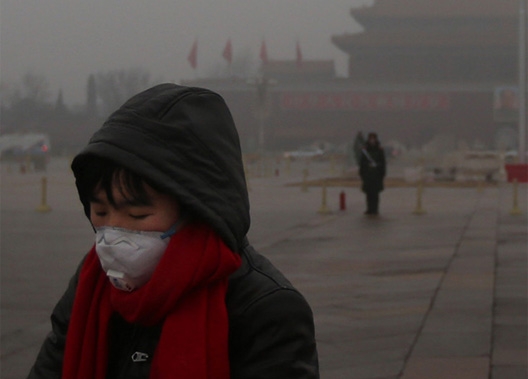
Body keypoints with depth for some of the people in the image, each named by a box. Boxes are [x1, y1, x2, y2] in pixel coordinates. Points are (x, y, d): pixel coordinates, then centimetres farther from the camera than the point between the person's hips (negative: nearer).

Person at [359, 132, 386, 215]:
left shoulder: (380, 150, 4)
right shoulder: (365, 150, 8)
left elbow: (383, 163, 4)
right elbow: (362, 163, 9)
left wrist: (382, 174, -1)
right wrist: (361, 173, 2)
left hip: (377, 174, -2)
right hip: (367, 174, 2)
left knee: (375, 192, -4)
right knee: (368, 192, 0)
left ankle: (375, 209, 0)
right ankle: (370, 209, 5)